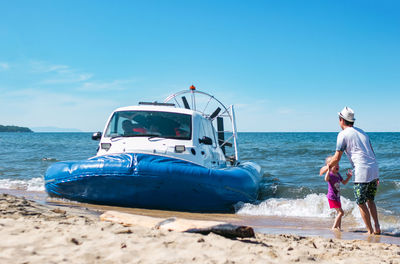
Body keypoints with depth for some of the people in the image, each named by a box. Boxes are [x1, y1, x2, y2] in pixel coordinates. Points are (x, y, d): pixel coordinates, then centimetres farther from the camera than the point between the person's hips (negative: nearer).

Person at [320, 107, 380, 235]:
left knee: (361, 203, 6)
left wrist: (327, 166, 14)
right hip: (374, 169, 7)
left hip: (362, 172, -7)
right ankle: (377, 228, 14)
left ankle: (370, 231, 10)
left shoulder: (343, 134, -3)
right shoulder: (362, 132, 20)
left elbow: (337, 158, -5)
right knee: (370, 200, 20)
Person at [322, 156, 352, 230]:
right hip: (332, 197, -9)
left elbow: (344, 182, 21)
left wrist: (349, 177, 6)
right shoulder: (330, 174, -17)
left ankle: (339, 227, 22)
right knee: (341, 212, -11)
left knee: (339, 213, 14)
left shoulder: (338, 174, 9)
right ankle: (334, 227, -4)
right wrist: (328, 170, -51)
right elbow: (326, 179, -41)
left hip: (337, 197, 9)